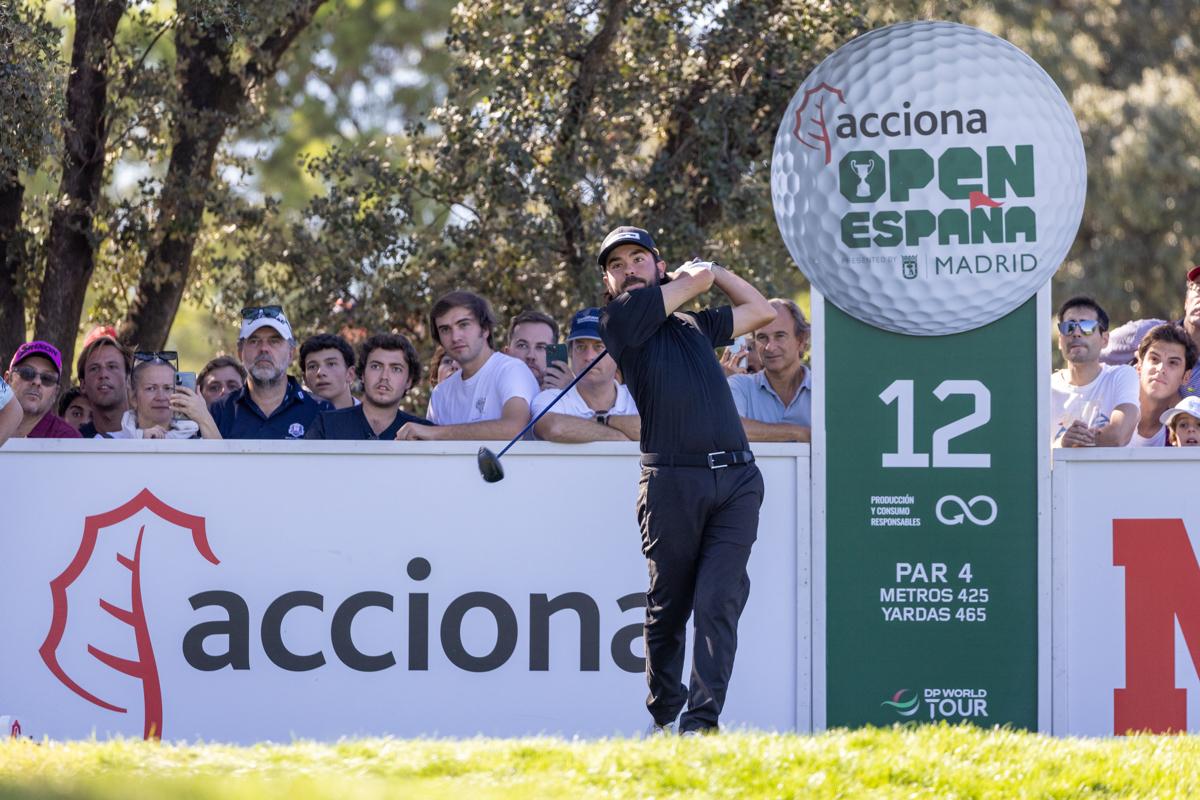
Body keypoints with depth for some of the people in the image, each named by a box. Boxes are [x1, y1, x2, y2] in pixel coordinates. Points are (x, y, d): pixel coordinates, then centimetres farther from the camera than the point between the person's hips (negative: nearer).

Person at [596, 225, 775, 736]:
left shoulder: (696, 324, 23)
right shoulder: (621, 316, 6)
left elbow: (761, 311, 38)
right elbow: (698, 279, 6)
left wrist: (711, 268, 36)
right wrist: (695, 273, 27)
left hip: (737, 480, 3)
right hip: (672, 479, -3)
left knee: (718, 602, -10)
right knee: (668, 607, 3)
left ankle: (702, 721, -14)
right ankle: (663, 718, 17)